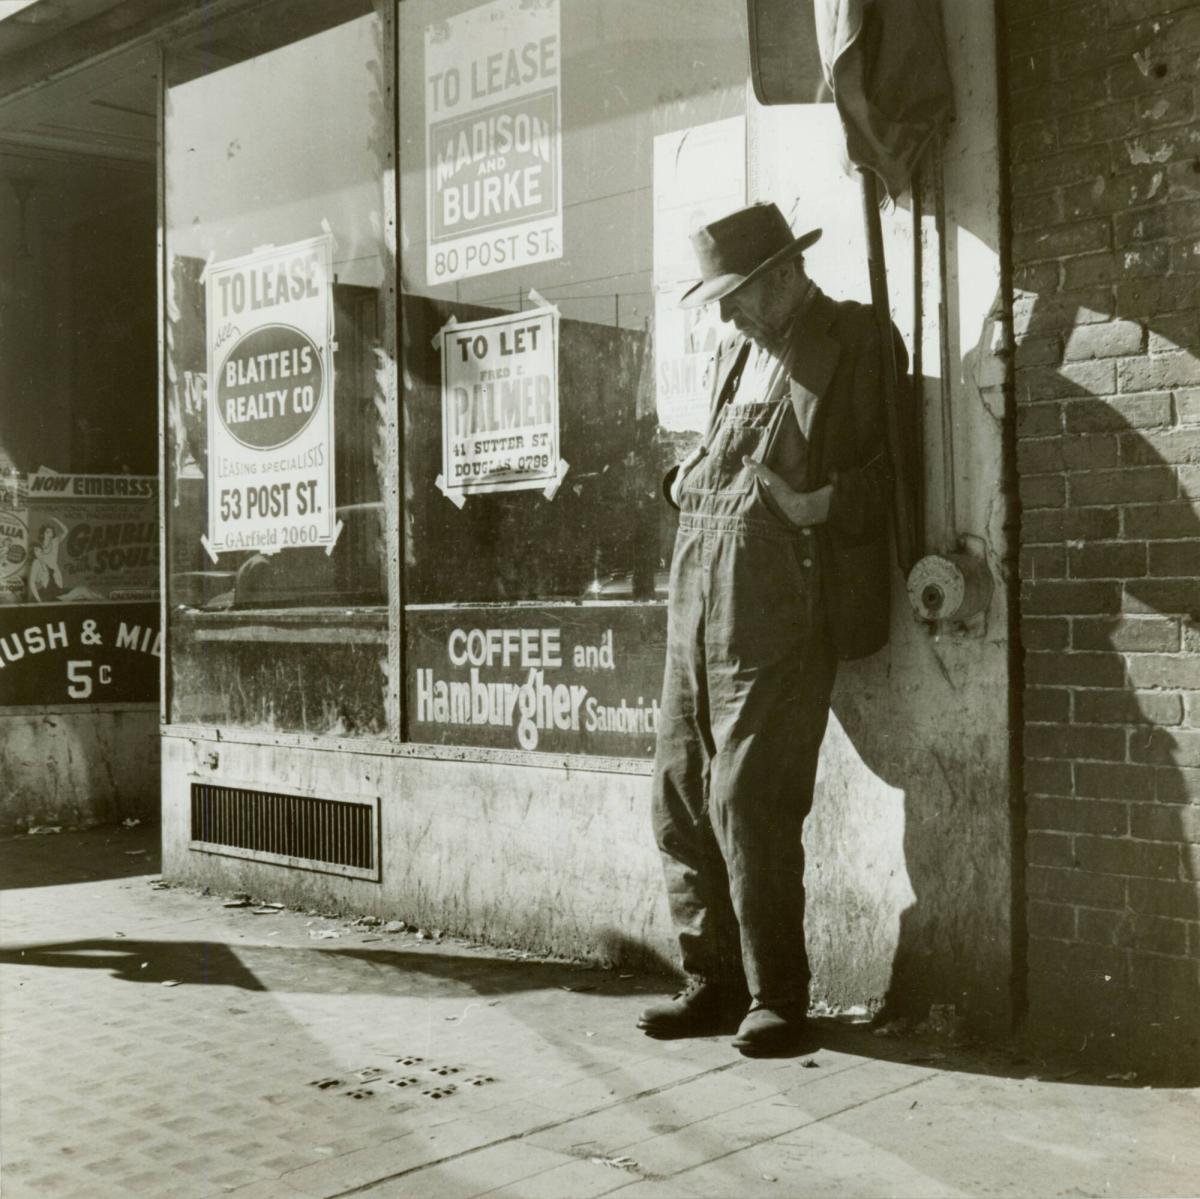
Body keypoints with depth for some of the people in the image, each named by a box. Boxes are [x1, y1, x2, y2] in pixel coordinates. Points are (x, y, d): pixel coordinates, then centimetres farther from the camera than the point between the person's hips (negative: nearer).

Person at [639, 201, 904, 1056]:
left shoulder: (855, 343, -2)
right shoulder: (739, 352, 21)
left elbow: (887, 473, -6)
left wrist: (821, 504, -20)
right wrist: (689, 477, 11)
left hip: (779, 610, -8)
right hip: (698, 604, 8)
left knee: (748, 802, -8)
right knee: (682, 794, 7)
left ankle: (778, 1000, 7)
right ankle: (714, 983, 19)